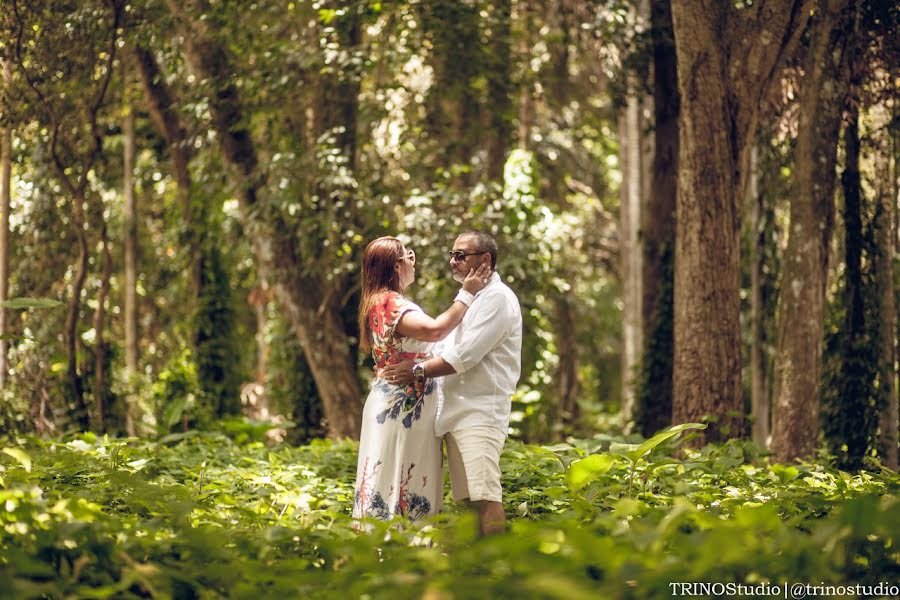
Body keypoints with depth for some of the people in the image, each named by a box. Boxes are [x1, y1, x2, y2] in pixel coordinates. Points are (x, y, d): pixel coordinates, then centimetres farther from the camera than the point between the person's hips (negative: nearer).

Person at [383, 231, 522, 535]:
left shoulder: (498, 298, -9)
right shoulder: (469, 298, 23)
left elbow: (466, 354, -17)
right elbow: (452, 352, 24)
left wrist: (419, 370, -12)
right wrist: (424, 371, 7)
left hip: (480, 414, -10)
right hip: (456, 413, 10)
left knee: (484, 494, -16)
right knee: (468, 497, 8)